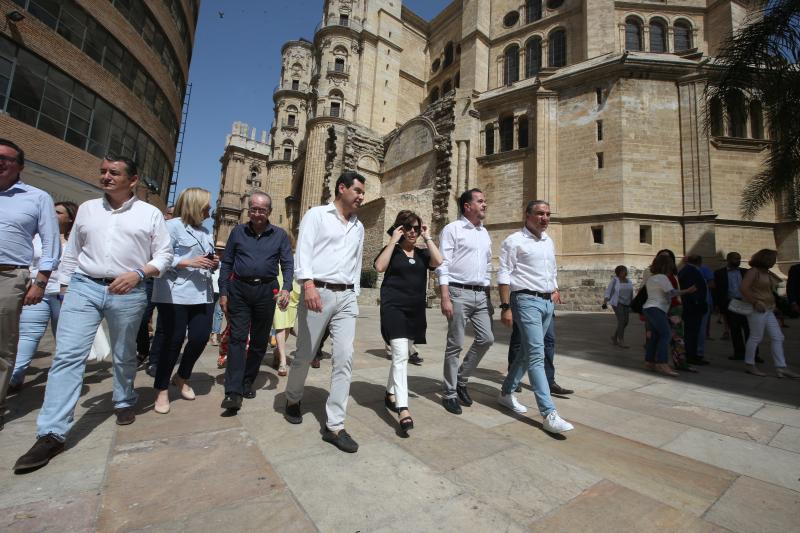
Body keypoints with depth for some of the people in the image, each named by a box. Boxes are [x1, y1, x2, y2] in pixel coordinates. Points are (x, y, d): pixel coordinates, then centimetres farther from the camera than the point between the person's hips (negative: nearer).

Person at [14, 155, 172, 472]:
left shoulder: (150, 214, 2)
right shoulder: (87, 209, 12)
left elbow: (164, 254, -1)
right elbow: (71, 252, 15)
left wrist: (139, 273, -17)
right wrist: (66, 286, 11)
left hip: (127, 293, -2)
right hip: (84, 287, 2)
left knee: (124, 356, 12)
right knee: (68, 355, -6)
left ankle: (124, 403, 33)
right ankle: (52, 434, 0)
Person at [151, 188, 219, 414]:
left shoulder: (205, 231, 20)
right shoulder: (172, 226, -5)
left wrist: (214, 264, 5)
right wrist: (189, 262, -19)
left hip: (203, 295, 7)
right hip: (175, 294, -7)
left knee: (200, 338, 4)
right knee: (174, 340, -1)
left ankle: (182, 377, 29)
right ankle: (161, 390, 18)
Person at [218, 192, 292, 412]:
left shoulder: (280, 235, 5)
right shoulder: (238, 232, 7)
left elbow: (288, 264, 0)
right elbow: (226, 263, 8)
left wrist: (286, 288, -15)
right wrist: (223, 292, 2)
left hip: (266, 291, 1)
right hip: (239, 289, 0)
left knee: (259, 341, 9)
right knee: (237, 338, -5)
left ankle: (247, 382, 26)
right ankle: (233, 392, -4)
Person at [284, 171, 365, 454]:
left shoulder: (358, 227, 19)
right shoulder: (317, 214, 3)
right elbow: (304, 250, -10)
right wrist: (308, 283, -25)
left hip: (346, 296, 4)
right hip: (318, 292, -4)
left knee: (344, 358, -4)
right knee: (304, 356, 9)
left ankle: (334, 425, 5)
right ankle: (293, 400, 38)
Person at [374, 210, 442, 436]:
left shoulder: (422, 253, 11)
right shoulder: (391, 250, 3)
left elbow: (438, 262, -9)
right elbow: (380, 267, -16)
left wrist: (428, 238, -3)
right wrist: (393, 240, -12)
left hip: (416, 310, 5)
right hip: (394, 308, -5)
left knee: (402, 355, 17)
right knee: (400, 356, -15)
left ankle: (391, 393, 36)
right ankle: (404, 411, -16)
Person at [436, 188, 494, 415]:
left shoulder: (485, 233, 18)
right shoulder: (452, 229, -3)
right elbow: (443, 265, -10)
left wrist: (488, 294, 16)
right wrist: (445, 298, -17)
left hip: (481, 294, 7)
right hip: (459, 293, -7)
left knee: (486, 338, 5)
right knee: (455, 345, 0)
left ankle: (461, 379, 25)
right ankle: (449, 394, 16)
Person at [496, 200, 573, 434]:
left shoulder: (548, 241, 18)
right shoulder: (514, 241, -5)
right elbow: (503, 275, -11)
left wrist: (555, 291, 17)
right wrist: (505, 307, -16)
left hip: (548, 302, 8)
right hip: (527, 300, -8)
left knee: (527, 352, 12)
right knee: (536, 355, -11)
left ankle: (506, 392, 27)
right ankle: (549, 414, -7)